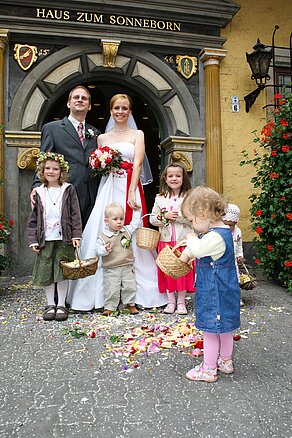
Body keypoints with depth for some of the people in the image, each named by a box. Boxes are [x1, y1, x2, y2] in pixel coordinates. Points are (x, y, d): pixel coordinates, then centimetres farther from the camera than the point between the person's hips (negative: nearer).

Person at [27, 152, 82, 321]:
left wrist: (76, 235, -9)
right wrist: (33, 240, 3)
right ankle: (50, 304, 24)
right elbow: (33, 219, 8)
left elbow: (75, 215, -2)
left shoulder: (69, 190, 0)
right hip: (45, 240, 3)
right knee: (46, 273, 8)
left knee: (62, 272, 3)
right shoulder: (39, 193, 7)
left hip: (64, 239, -2)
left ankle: (61, 305, 19)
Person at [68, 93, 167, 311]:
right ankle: (102, 293, 5)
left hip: (130, 188, -2)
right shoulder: (102, 137, 18)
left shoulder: (137, 134, 11)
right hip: (108, 189, 3)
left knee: (131, 237, -5)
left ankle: (134, 293, 7)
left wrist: (131, 193, -15)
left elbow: (137, 164, -3)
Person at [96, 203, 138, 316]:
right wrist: (105, 250, -28)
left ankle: (130, 304, 30)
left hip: (127, 267, 4)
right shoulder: (103, 237, -9)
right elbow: (98, 250, -8)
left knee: (130, 286, 11)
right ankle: (109, 307, 19)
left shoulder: (127, 230, 4)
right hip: (111, 269, -3)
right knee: (111, 289, 2)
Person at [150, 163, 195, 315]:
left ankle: (181, 302, 19)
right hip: (166, 240, 2)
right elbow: (152, 219, 4)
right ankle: (171, 301, 22)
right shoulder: (160, 198, 6)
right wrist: (165, 216, -12)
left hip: (184, 240, -2)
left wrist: (178, 216, -17)